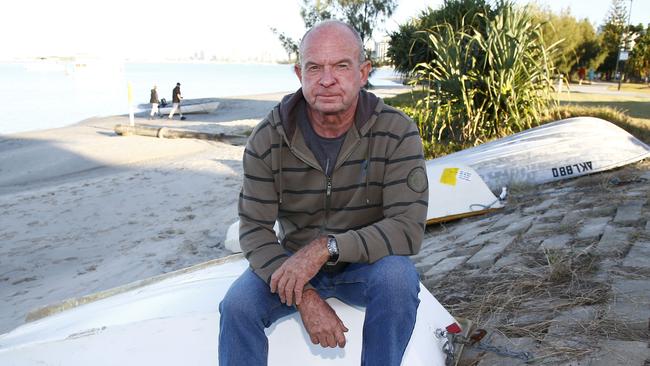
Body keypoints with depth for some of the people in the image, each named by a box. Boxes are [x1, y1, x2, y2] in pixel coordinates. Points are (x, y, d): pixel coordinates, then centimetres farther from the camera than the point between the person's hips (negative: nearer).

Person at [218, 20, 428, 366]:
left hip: (367, 263, 0)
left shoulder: (396, 132, -16)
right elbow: (254, 230, -13)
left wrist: (325, 248, -34)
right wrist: (305, 297, -28)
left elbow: (408, 227, -22)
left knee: (397, 275, -33)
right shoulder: (268, 138, -12)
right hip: (293, 259, 1)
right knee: (237, 304, -25)